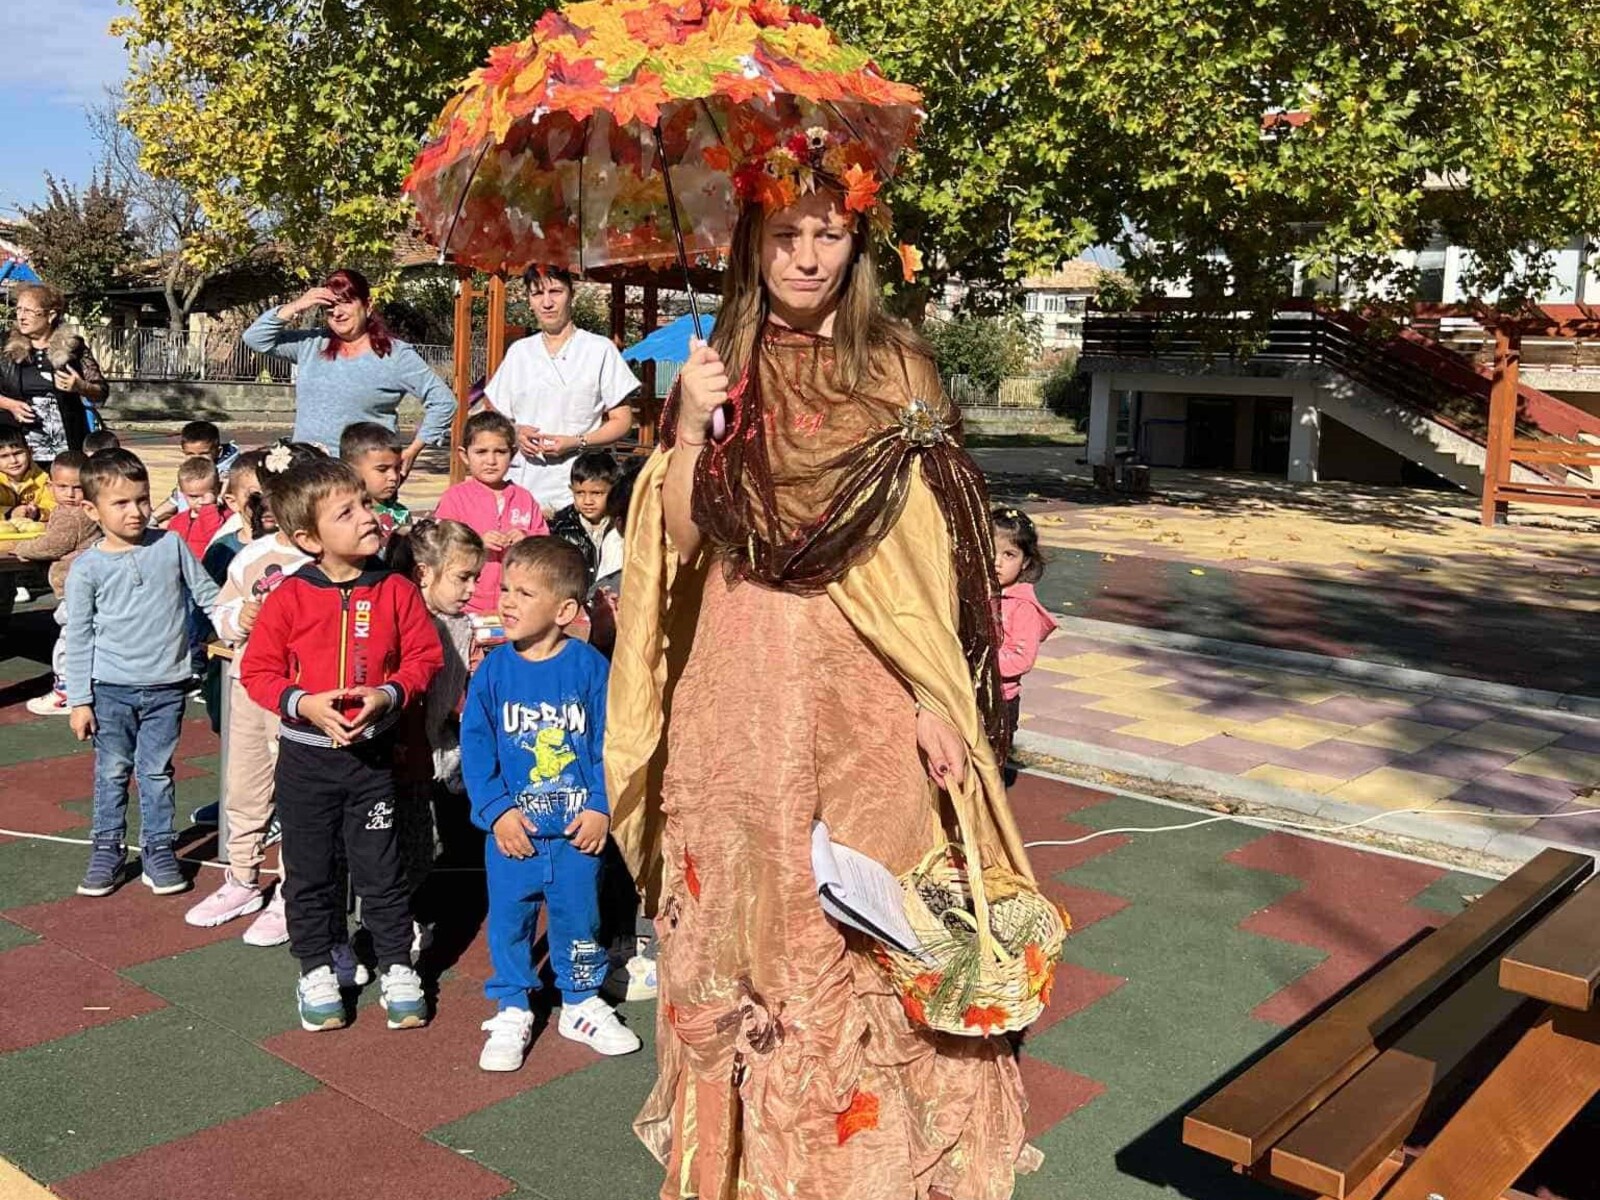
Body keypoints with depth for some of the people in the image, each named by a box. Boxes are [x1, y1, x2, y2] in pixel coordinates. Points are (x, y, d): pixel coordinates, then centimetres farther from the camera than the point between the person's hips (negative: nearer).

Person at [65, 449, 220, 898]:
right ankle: (107, 850, 23)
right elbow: (79, 638, -2)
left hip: (166, 686, 1)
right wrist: (79, 700, -3)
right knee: (112, 772, 10)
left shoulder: (171, 544, -2)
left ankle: (158, 849, 19)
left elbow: (207, 594, 8)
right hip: (111, 688, -1)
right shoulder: (87, 569, -6)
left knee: (157, 772, 9)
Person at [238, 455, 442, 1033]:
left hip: (372, 752, 0)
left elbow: (424, 655, -1)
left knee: (380, 868, 8)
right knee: (309, 871, 13)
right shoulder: (289, 597, -10)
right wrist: (303, 703, -21)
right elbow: (257, 669, -5)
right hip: (304, 756, 0)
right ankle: (316, 970, 30)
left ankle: (397, 967, 24)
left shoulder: (395, 590, -7)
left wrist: (389, 694, -18)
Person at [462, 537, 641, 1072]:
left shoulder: (589, 666, -8)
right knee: (508, 921, 10)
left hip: (577, 827, -1)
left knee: (579, 918, 12)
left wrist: (601, 807, -10)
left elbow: (608, 741, -4)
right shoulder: (493, 669, -5)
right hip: (512, 827, 1)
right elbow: (475, 744, -4)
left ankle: (582, 1004, 32)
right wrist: (496, 810, -11)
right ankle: (511, 1012, 27)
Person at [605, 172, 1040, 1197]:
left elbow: (929, 548, -1)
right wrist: (689, 431, -15)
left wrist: (935, 701, -7)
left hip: (864, 699, -1)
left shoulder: (897, 369, 1)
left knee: (870, 931, 3)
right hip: (737, 699, 2)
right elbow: (681, 541, 1)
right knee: (739, 916, 9)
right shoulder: (716, 367, 6)